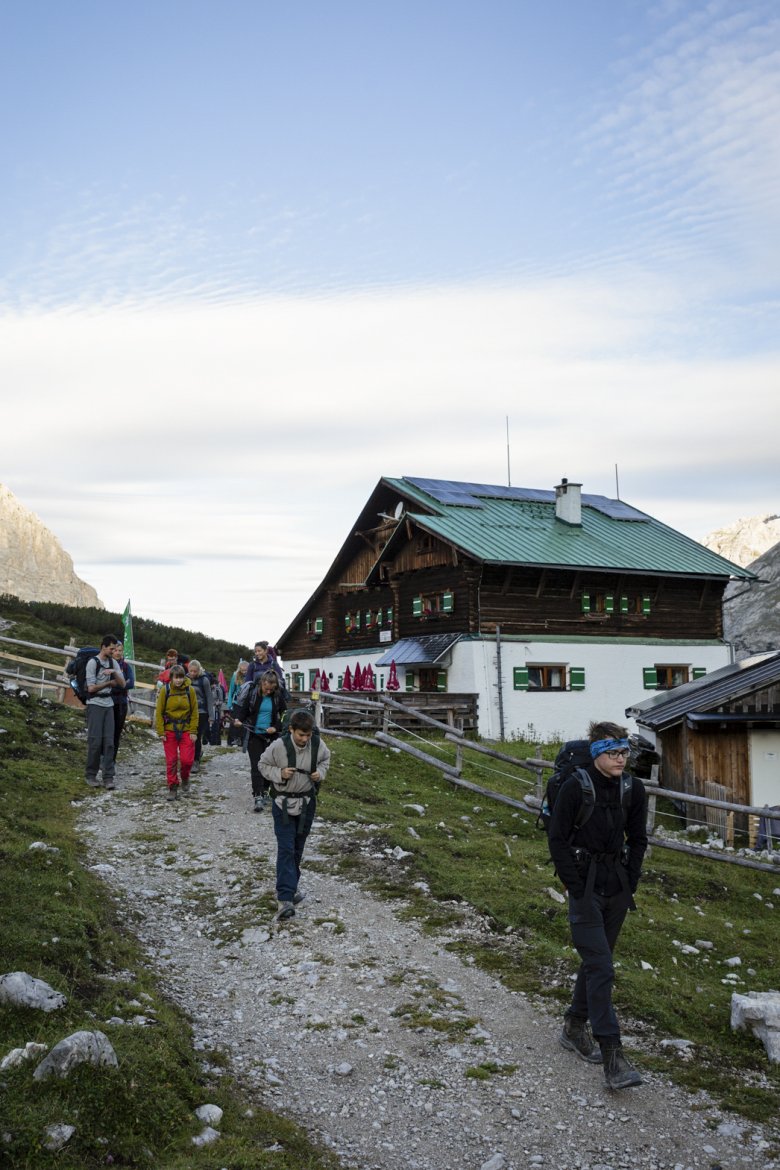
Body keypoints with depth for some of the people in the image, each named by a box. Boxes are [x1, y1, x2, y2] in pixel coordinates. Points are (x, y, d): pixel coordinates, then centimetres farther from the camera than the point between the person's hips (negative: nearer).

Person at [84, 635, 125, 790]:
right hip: (95, 704, -5)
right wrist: (109, 683, -2)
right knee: (95, 741, -5)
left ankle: (108, 777, 0)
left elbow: (123, 684, 6)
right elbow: (91, 688, -13)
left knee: (109, 741, 0)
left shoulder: (113, 663, 9)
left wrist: (114, 672, -12)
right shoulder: (93, 662, -9)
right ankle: (91, 776, 7)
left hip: (108, 704, 5)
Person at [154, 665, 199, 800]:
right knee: (171, 761, 2)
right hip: (169, 730, 0)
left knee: (187, 759, -4)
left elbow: (194, 712, 1)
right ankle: (173, 788, 14)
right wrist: (161, 732, -6)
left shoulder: (189, 690, -4)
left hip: (186, 730, 0)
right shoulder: (165, 690, -6)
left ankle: (185, 780, 25)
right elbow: (159, 712, -2)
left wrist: (193, 731, -4)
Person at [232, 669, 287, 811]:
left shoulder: (277, 696, -3)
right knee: (256, 766, -8)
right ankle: (258, 797, -12)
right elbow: (241, 708, -1)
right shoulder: (251, 692, -8)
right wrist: (238, 719, -21)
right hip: (253, 734, -2)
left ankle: (264, 792, 24)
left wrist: (276, 727, -7)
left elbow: (284, 714, 7)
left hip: (270, 735, 2)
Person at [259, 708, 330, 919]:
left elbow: (325, 759, 12)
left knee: (298, 848, 17)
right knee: (285, 849, -10)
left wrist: (321, 772, -8)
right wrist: (279, 774, -20)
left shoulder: (317, 744, -10)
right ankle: (285, 898, -13)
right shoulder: (278, 746, -19)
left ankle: (291, 886, 36)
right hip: (283, 803, -4)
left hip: (307, 802, 4)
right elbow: (263, 764, -3)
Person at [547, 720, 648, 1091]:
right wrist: (576, 887, -12)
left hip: (617, 889, 6)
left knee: (596, 961, 16)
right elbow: (557, 840, -10)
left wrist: (630, 883, 5)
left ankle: (574, 1027, 34)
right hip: (586, 885, -6)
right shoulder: (576, 787, -14)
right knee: (601, 969, -10)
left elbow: (637, 840, 12)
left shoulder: (633, 789, 0)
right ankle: (612, 1057, -8)